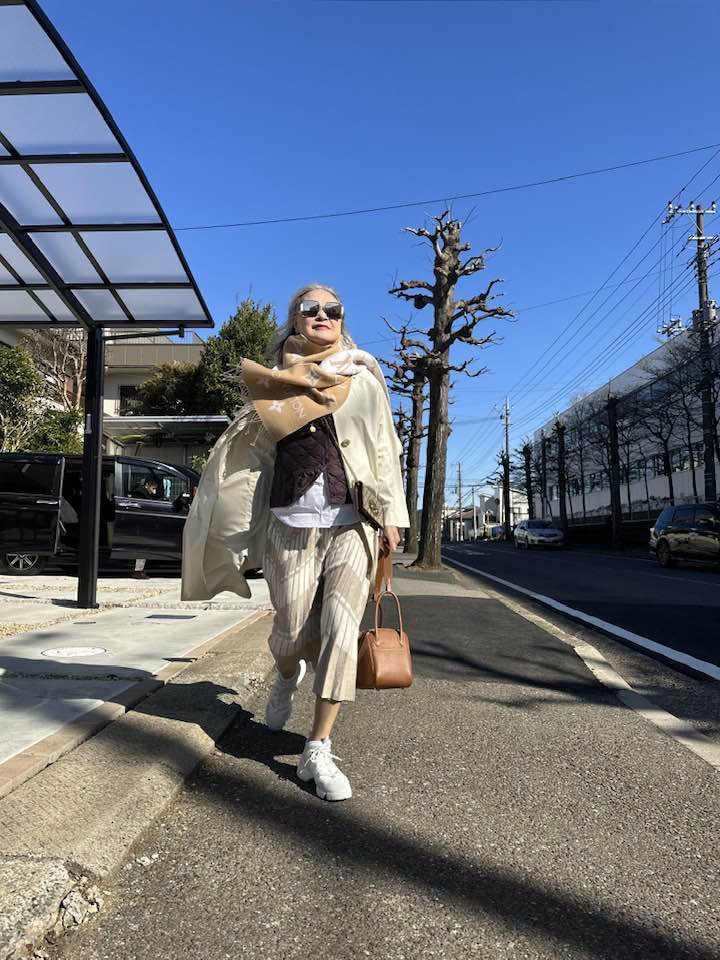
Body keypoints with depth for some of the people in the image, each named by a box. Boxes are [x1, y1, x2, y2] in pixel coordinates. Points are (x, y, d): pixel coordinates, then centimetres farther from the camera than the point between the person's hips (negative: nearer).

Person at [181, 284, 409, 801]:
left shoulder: (365, 383, 9)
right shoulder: (274, 382, 10)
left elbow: (385, 452, 6)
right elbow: (252, 447, 9)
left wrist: (392, 515, 0)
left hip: (352, 525, 0)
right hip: (292, 526, 0)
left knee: (341, 631, -8)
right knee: (294, 631, 3)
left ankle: (319, 751, 3)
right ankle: (287, 677, 40)